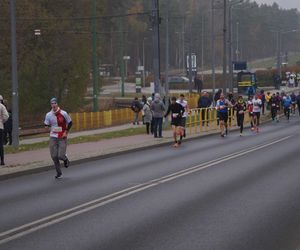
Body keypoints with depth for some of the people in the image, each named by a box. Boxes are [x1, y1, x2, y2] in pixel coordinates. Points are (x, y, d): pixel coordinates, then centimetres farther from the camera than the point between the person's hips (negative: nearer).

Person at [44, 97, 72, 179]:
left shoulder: (63, 113, -8)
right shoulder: (48, 115, 0)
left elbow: (70, 123, 4)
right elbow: (46, 125, 10)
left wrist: (66, 132, -3)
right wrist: (47, 127, -13)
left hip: (62, 138, -3)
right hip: (53, 137, 3)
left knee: (61, 156, -11)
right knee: (54, 156, 0)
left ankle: (65, 159, 27)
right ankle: (59, 173, 17)